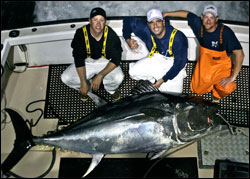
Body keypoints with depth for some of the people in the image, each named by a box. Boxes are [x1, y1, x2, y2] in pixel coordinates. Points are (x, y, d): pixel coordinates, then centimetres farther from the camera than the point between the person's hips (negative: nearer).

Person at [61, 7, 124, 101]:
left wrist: (100, 76, -32)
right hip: (87, 62, 2)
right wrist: (83, 83, -22)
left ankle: (111, 89, 7)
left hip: (106, 62, -1)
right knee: (65, 78, -18)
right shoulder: (81, 33, -20)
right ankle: (89, 87, 11)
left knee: (118, 77, -32)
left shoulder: (111, 35, -22)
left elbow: (116, 59, -20)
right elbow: (79, 59, -16)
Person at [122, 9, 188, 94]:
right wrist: (128, 39, -13)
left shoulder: (178, 37, -27)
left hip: (174, 66, -3)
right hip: (156, 59, 3)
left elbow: (180, 62, -22)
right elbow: (128, 20, -1)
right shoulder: (146, 30, -16)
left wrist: (163, 79, -22)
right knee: (134, 72, -21)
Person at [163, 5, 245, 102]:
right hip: (204, 64, 4)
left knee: (227, 88, -26)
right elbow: (186, 14, 5)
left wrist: (232, 77, -31)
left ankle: (217, 94, 11)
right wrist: (166, 14, 12)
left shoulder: (226, 32, -26)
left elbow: (239, 54, -27)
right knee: (197, 90, 3)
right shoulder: (198, 24, -15)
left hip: (222, 66, -3)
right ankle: (211, 82, 34)